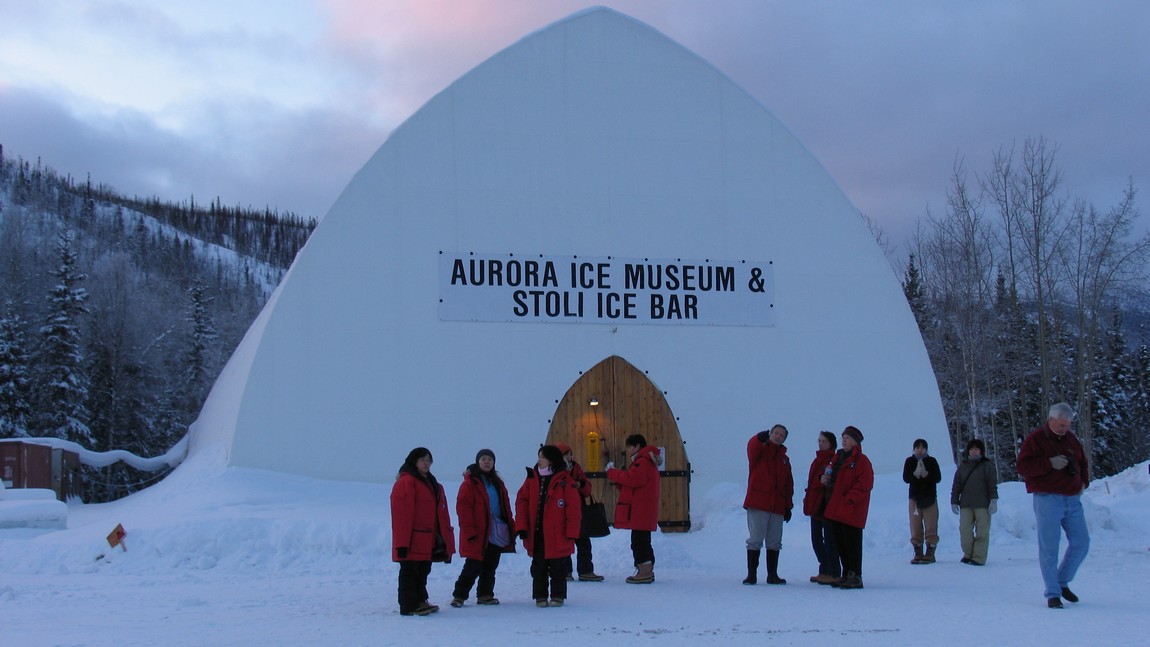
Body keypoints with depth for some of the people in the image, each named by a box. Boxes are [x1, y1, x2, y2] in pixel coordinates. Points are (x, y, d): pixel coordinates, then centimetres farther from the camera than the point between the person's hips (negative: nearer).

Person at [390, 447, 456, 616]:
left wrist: (445, 538, 17)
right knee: (410, 572, -4)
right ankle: (409, 605, -1)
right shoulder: (406, 482, -10)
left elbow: (441, 513, 20)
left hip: (427, 542, 9)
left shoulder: (432, 484, 18)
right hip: (412, 543, -9)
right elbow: (401, 514, -15)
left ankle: (419, 602, 23)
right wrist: (402, 543, -19)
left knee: (422, 572, 14)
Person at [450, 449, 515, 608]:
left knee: (490, 566, 10)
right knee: (473, 566, -6)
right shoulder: (470, 483, -7)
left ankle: (485, 595, 19)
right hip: (478, 535, -7)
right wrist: (469, 530, -18)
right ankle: (459, 596, 2)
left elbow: (505, 507, 20)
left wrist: (511, 527, 12)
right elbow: (462, 507, -12)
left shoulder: (497, 483, 15)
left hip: (497, 533, 7)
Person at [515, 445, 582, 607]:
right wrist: (521, 526, -6)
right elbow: (522, 501, 4)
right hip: (536, 535, 3)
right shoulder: (532, 479, 5)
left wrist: (571, 533, -11)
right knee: (538, 568, 9)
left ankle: (558, 596, 19)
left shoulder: (565, 481, -8)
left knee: (558, 568, 7)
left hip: (558, 536, -3)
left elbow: (574, 509, -8)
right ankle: (540, 596, 19)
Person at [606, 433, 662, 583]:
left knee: (638, 541, -10)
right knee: (643, 541, 15)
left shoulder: (643, 462, -13)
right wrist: (616, 480, 6)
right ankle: (648, 571, 20)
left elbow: (632, 479, -25)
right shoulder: (644, 461, 22)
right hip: (644, 512, 11)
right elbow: (633, 482, 19)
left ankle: (643, 572, -11)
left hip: (640, 511, -11)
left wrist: (612, 473, -13)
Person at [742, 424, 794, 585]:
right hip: (758, 504, -5)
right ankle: (751, 574, -3)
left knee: (775, 542, 7)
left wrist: (788, 506, 13)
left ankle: (772, 575, 14)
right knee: (755, 540, -6)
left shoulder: (784, 459, 20)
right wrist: (760, 438, -42)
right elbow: (752, 448, -22)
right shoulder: (760, 450, 4)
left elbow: (788, 485, 20)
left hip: (777, 506, 5)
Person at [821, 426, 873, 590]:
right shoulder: (838, 458, 19)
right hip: (836, 510, 9)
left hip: (851, 511, -9)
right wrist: (827, 481, 4)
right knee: (840, 544, 11)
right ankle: (846, 576, 18)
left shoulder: (861, 460, -7)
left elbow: (865, 484, -15)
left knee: (852, 544, -7)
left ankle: (855, 577, -5)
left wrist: (849, 499, -19)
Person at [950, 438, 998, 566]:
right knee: (965, 530, -3)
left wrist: (993, 501, -8)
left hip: (982, 504, -3)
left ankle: (978, 557, -1)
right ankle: (968, 554, 9)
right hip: (965, 504, 3)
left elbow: (993, 484, 0)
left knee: (982, 531, -3)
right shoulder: (963, 466, 13)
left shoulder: (987, 466, 4)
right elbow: (956, 485, 15)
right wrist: (954, 501, 11)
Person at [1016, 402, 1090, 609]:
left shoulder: (1071, 439, 15)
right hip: (1048, 500, -6)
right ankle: (1052, 594, 4)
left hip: (1072, 500, 6)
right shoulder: (1035, 439, -3)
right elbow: (1023, 467, -11)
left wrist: (1083, 482, 10)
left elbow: (1083, 463, 27)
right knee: (1049, 548, -3)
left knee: (1081, 544, 6)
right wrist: (1050, 463, -20)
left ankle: (1062, 582, 24)